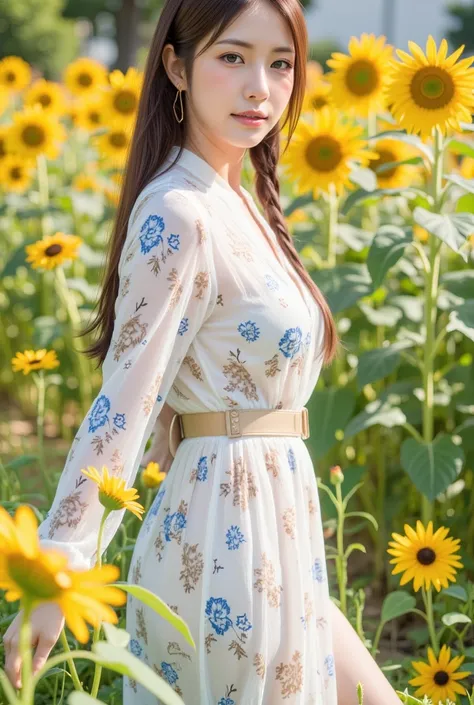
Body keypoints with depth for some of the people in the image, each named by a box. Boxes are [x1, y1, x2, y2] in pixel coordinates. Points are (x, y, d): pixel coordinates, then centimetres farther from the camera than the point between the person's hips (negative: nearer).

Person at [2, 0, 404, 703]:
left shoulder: (241, 203, 10)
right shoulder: (179, 214, -18)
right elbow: (124, 405, -23)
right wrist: (58, 578, -28)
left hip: (273, 527, 9)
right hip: (228, 538, -9)